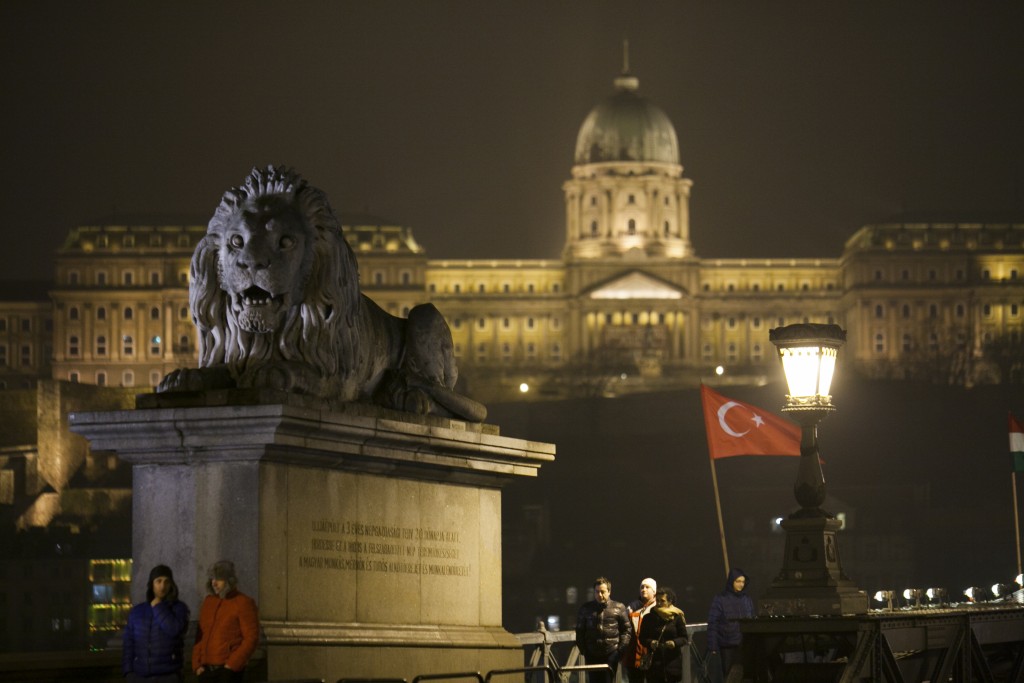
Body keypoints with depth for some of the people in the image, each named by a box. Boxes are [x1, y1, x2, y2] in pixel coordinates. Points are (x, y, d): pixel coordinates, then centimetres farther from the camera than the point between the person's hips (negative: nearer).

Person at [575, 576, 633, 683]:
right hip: (592, 654, 2)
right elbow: (580, 630, 13)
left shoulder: (619, 608, 3)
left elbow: (627, 629, 4)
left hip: (611, 654, -2)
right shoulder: (586, 609, 8)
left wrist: (621, 649, -5)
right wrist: (583, 649, 5)